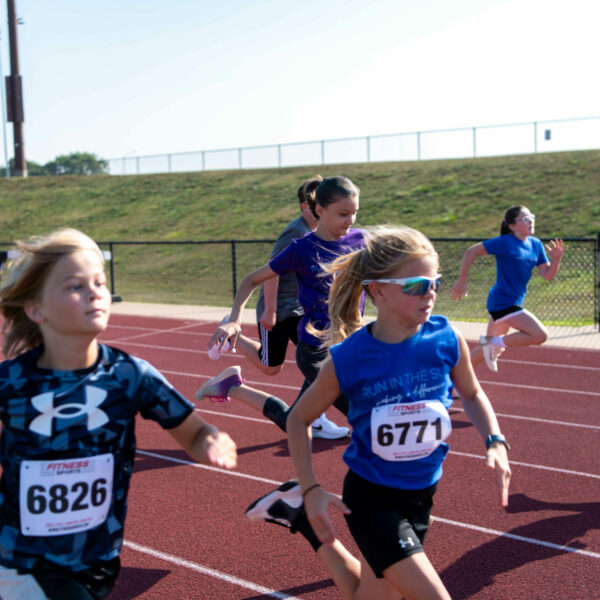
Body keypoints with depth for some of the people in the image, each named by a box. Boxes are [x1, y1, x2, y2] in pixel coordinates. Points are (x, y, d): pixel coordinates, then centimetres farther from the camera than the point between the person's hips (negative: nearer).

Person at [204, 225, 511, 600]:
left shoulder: (447, 340, -13)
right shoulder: (348, 359, -20)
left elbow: (471, 394, 9)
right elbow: (299, 419, -4)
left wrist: (495, 442, -7)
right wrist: (312, 489, -11)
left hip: (421, 496, 5)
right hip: (370, 498, -5)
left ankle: (305, 520, 37)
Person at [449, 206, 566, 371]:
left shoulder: (535, 244, 9)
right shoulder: (505, 242, -12)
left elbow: (547, 275, 7)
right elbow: (471, 252, -10)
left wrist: (556, 259, -12)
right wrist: (461, 281, -11)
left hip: (513, 303, 8)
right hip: (503, 302, -8)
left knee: (489, 349, 17)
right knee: (540, 335, -17)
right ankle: (493, 342, -6)